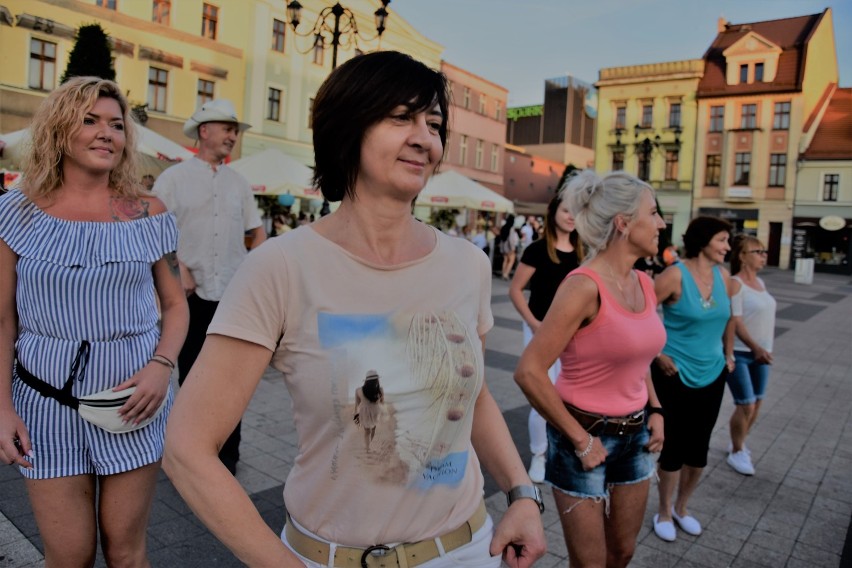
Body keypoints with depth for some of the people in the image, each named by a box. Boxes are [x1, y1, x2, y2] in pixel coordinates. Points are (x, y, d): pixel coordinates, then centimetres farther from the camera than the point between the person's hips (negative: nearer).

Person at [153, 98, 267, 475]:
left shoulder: (238, 183, 12)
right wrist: (179, 269, -13)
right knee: (191, 375, 8)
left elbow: (257, 233, 16)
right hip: (193, 295, -3)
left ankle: (227, 454, 21)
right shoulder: (174, 178, 0)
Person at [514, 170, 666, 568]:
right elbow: (529, 373, -26)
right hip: (585, 437, -7)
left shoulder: (644, 284, 2)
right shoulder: (585, 285, -23)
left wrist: (655, 411, 8)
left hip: (634, 435, 7)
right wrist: (579, 440, -18)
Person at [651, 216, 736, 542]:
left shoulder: (723, 276, 2)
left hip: (712, 374, 6)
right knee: (674, 445, 5)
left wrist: (728, 354, 19)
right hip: (675, 374, -6)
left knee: (699, 447, 14)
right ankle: (664, 512, 25)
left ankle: (682, 508, 35)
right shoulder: (675, 275, -17)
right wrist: (657, 354, -14)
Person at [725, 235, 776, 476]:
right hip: (739, 353, -8)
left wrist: (765, 347, 16)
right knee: (746, 405, -5)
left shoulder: (760, 282, 10)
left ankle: (739, 442, 33)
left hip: (760, 352, 8)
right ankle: (736, 452, 14)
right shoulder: (735, 284, -14)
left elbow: (766, 316, 18)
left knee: (756, 403, 13)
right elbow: (736, 321, -20)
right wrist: (755, 347, -23)